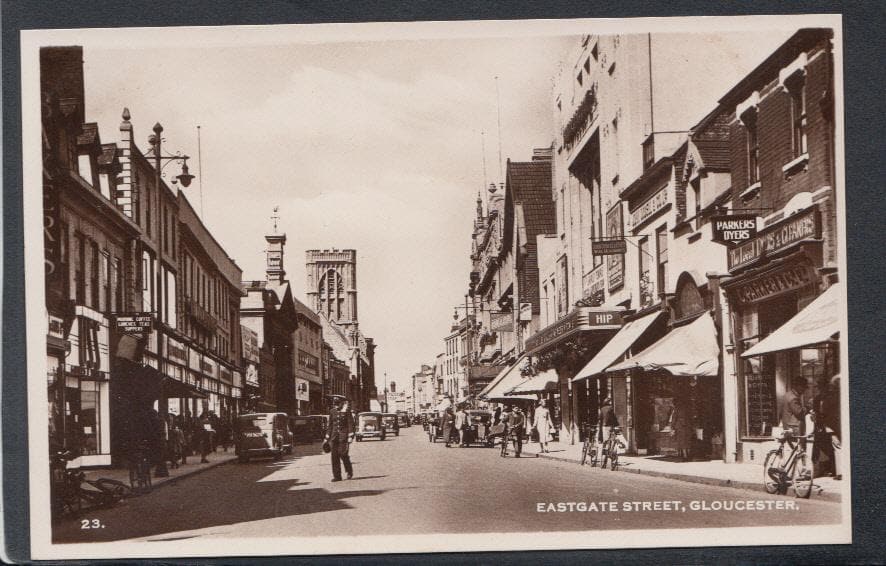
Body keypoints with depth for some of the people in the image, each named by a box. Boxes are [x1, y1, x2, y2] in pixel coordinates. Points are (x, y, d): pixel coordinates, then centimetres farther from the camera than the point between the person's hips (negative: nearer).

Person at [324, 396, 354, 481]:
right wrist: (327, 438, 14)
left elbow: (350, 424, -5)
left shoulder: (346, 411, -2)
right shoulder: (332, 412, 11)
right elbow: (330, 425, 16)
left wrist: (350, 437, -12)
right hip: (334, 436, 4)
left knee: (343, 454, -8)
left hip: (343, 436, -4)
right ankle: (337, 476, 1)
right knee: (334, 455, -2)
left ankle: (349, 472, 15)